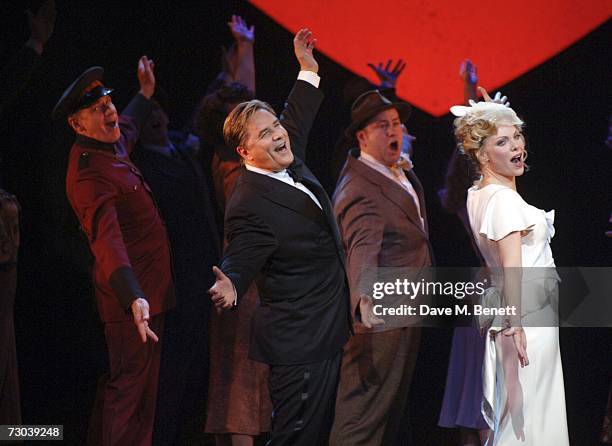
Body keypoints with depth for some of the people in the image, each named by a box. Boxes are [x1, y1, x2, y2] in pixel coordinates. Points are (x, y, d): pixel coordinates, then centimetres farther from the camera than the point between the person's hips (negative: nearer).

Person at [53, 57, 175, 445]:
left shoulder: (112, 144, 7)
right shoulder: (89, 173, -25)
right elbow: (106, 239, -39)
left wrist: (146, 94, 46)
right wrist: (134, 298, -51)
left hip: (149, 289, 10)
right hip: (135, 296, -10)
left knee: (140, 386, 15)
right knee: (129, 388, -6)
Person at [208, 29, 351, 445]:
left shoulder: (289, 164, 6)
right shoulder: (251, 206, -22)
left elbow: (297, 119, 25)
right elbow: (239, 265, -26)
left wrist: (309, 70, 27)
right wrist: (230, 287, -47)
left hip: (326, 334, 10)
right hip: (300, 344, -10)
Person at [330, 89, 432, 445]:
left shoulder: (402, 171, 10)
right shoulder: (359, 188, -22)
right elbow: (363, 249, -39)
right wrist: (367, 299, -53)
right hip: (382, 313, -11)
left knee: (395, 409, 17)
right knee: (363, 415, -10)